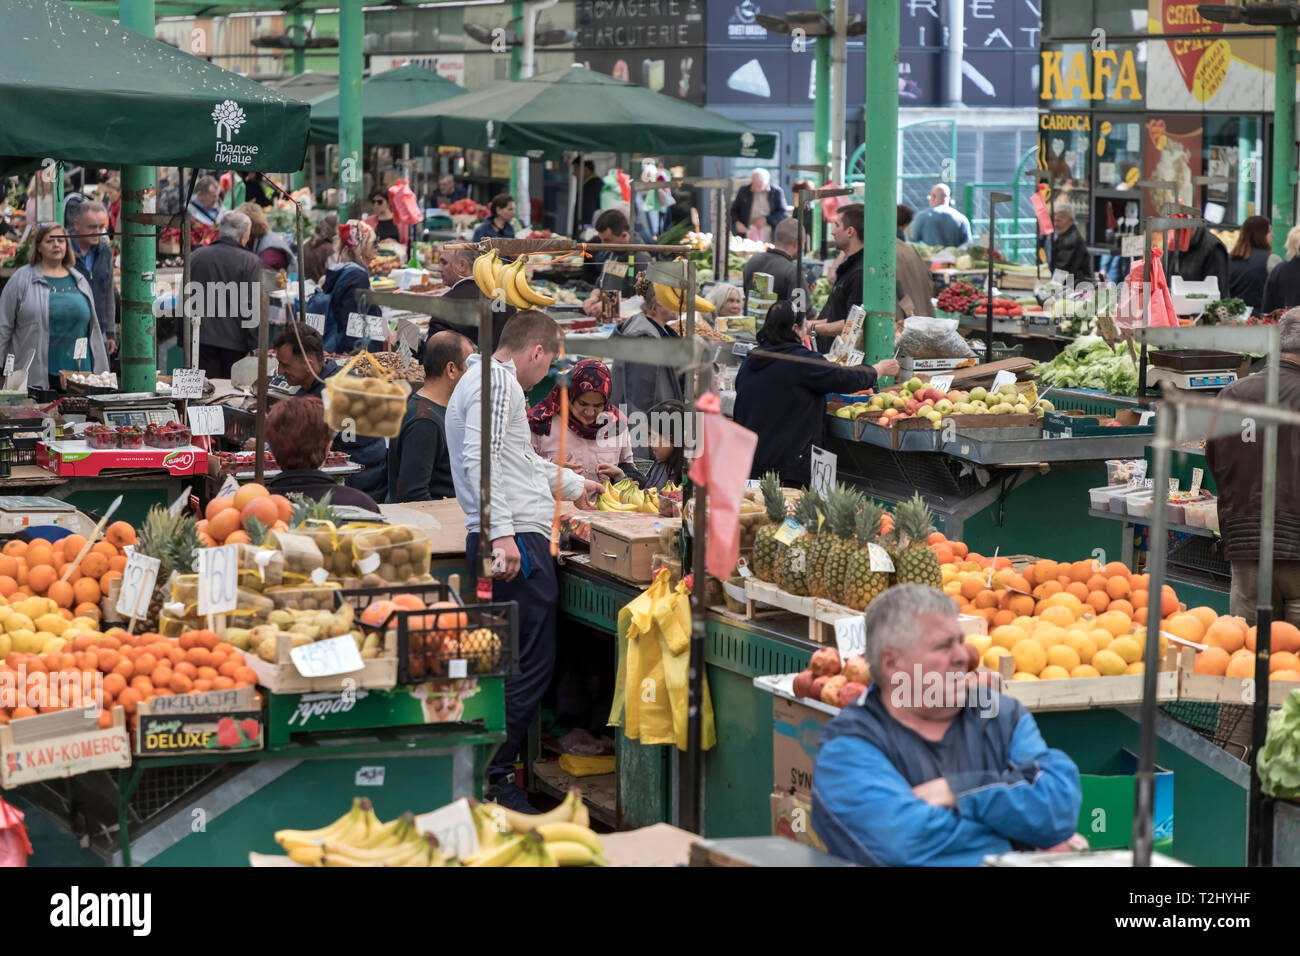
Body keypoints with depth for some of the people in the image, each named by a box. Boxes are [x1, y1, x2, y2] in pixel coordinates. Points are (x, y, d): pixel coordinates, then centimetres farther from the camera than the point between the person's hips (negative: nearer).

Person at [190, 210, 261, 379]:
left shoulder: (196, 256, 6)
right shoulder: (250, 262, -7)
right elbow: (252, 307, -10)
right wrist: (253, 346, -5)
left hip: (202, 340, 3)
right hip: (235, 343, -3)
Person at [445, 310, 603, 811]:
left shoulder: (485, 379, 26)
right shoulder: (497, 381, -8)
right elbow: (480, 458, -20)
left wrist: (575, 484, 50)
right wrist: (501, 533, -26)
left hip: (508, 541, 11)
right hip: (517, 542, -11)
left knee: (516, 663, 13)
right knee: (531, 666, -9)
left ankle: (489, 772, 14)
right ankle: (493, 779, -8)